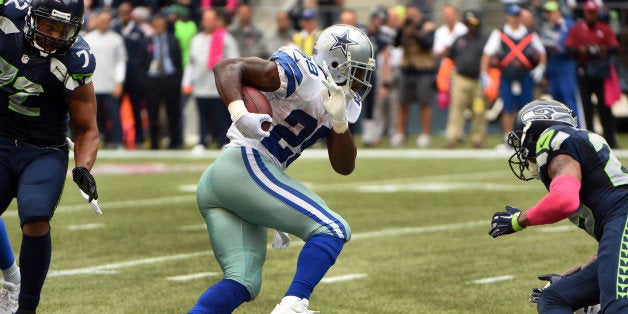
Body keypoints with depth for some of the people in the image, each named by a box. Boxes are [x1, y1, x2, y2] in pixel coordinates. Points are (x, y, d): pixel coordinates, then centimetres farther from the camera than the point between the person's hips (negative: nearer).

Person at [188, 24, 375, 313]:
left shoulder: (339, 104, 20)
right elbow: (227, 67, -11)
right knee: (332, 230, -11)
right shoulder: (301, 73, -6)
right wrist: (239, 113, -27)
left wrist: (340, 121, -2)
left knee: (243, 282, 5)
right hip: (244, 166, -10)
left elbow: (344, 166, 14)